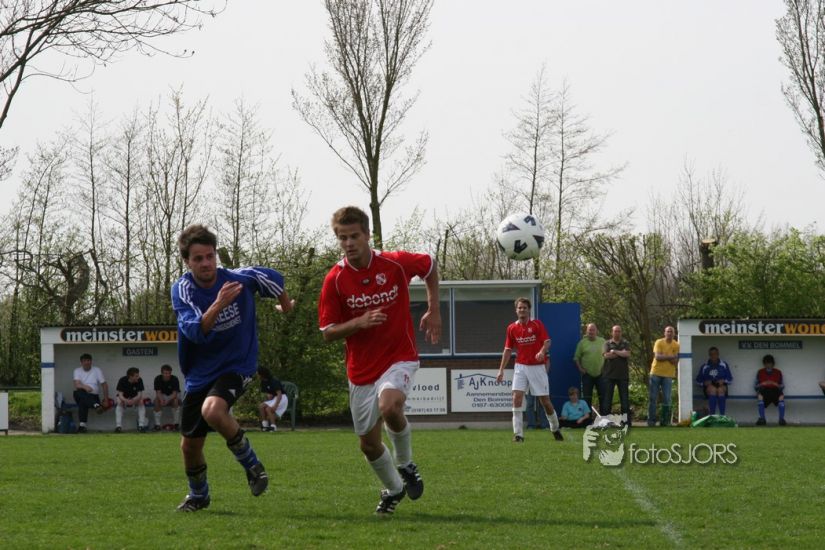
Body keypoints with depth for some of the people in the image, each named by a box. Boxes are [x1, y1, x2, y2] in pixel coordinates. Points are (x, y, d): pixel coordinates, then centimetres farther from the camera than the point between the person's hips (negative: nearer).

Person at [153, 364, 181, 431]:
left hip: (173, 395, -1)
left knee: (176, 400, -36)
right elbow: (158, 392, -18)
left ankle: (177, 423, -24)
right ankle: (157, 424, -24)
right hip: (163, 396, 2)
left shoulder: (174, 379, -22)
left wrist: (168, 400, -45)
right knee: (157, 400, -31)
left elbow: (175, 393, -27)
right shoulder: (158, 379, -16)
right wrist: (161, 400, -40)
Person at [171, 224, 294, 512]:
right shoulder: (182, 290, -15)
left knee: (213, 410, -34)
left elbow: (275, 280, 7)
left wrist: (285, 307, 25)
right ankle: (198, 495, 39)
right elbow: (196, 331, -31)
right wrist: (217, 305, -47)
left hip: (237, 366, -3)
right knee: (190, 446, 9)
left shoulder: (241, 278, -15)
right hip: (199, 374, 3)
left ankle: (252, 465, -12)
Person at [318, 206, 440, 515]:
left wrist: (433, 311, 8)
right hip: (361, 370, 3)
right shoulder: (335, 280, -9)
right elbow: (327, 333, -6)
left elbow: (430, 266, 13)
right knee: (368, 444, 8)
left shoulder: (397, 263, -10)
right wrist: (359, 322, -23)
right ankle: (394, 489, 37)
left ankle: (406, 464, -5)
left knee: (389, 407, -33)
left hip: (400, 358, -3)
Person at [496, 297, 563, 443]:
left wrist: (542, 351, -33)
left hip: (537, 367, -2)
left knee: (545, 400, 2)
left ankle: (555, 429, 25)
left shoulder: (537, 324, -4)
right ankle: (518, 434, -13)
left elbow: (547, 342, -10)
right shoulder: (512, 328, 5)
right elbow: (508, 349, 11)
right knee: (517, 397, -14)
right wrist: (501, 370, 7)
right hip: (521, 367, 2)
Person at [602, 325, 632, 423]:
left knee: (625, 398, 2)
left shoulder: (625, 343, 9)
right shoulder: (607, 344, 7)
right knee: (607, 399, 0)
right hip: (609, 374, -1)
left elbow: (627, 354, -8)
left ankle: (627, 420, 5)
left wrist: (614, 351, -8)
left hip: (623, 375, 1)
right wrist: (621, 353, -7)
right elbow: (606, 356, -10)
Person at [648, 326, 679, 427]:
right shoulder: (659, 342, 0)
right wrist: (670, 357, -12)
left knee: (667, 399, -1)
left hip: (668, 375, 1)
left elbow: (676, 362, -5)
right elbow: (657, 357, -13)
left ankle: (665, 421, 4)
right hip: (656, 373, -1)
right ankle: (651, 420, 5)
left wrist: (664, 356, -12)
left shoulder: (676, 345, 3)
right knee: (652, 398, 0)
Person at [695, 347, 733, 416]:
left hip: (721, 385, 0)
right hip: (709, 386, 0)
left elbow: (730, 379, 10)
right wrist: (705, 383, -6)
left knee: (720, 390, -36)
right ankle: (712, 415, -40)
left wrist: (724, 381, -9)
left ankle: (722, 415, -37)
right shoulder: (704, 367, 9)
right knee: (712, 389, -36)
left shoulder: (724, 365, 8)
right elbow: (698, 380, 13)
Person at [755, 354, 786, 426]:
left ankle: (782, 418, -36)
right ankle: (762, 418, -38)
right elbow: (755, 386, 8)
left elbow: (782, 386, 8)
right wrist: (762, 384, -12)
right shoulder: (760, 372, 11)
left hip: (775, 390, 0)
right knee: (759, 396, -37)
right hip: (764, 390, 0)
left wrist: (776, 384, -13)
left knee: (781, 396, -35)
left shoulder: (778, 372, 11)